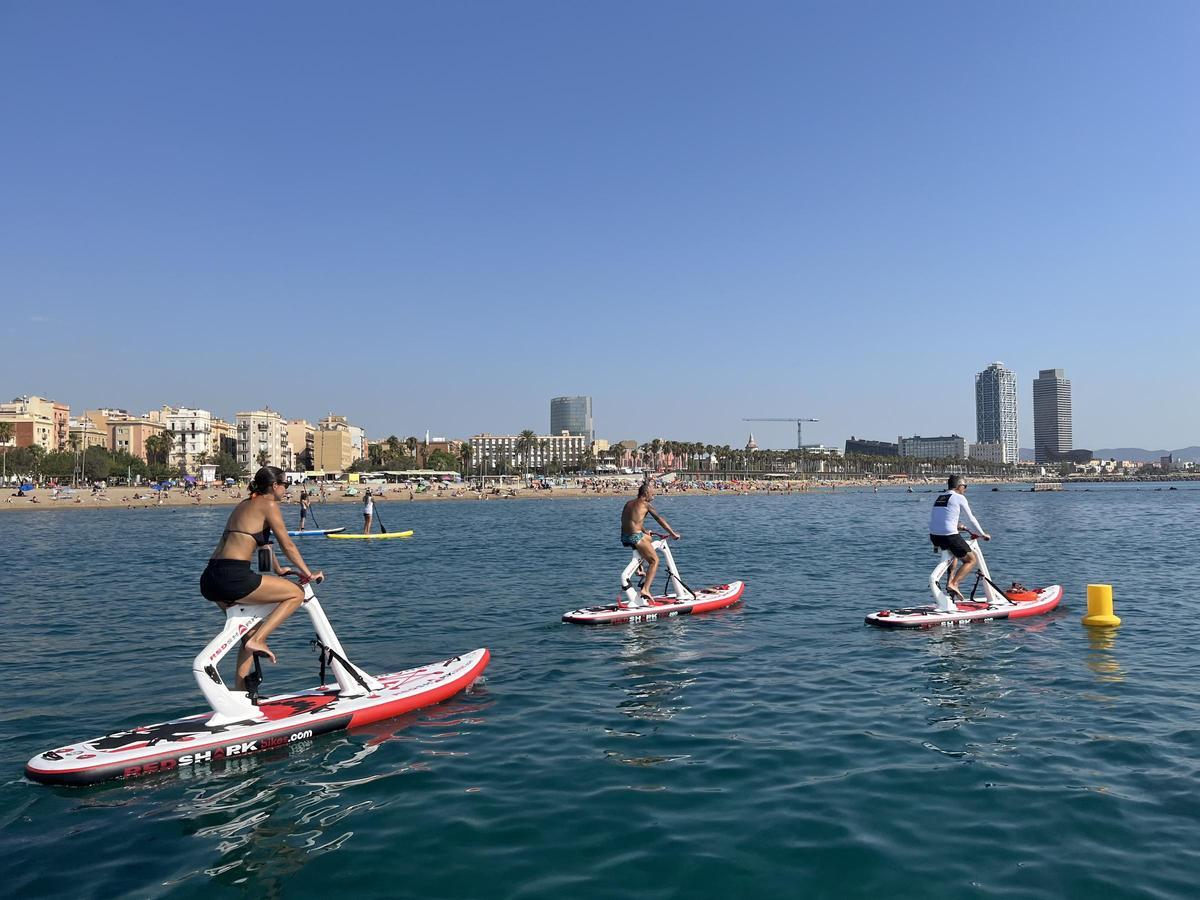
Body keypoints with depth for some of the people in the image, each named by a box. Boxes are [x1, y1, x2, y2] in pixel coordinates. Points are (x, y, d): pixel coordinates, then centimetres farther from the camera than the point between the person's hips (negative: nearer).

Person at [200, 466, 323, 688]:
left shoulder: (244, 504, 25)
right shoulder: (268, 504, -2)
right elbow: (287, 545, -1)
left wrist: (278, 570, 45)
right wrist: (309, 574, 8)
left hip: (209, 578, 10)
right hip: (232, 577, -10)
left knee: (252, 627, 25)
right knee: (297, 594, 0)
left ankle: (240, 689, 26)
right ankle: (256, 640, -7)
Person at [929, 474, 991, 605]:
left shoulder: (939, 497, 18)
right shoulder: (959, 498, -1)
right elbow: (971, 519, 5)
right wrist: (983, 534, 18)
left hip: (934, 536, 7)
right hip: (949, 536, -7)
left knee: (955, 553, 34)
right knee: (971, 560, 10)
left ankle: (950, 581, 21)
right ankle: (953, 584, -8)